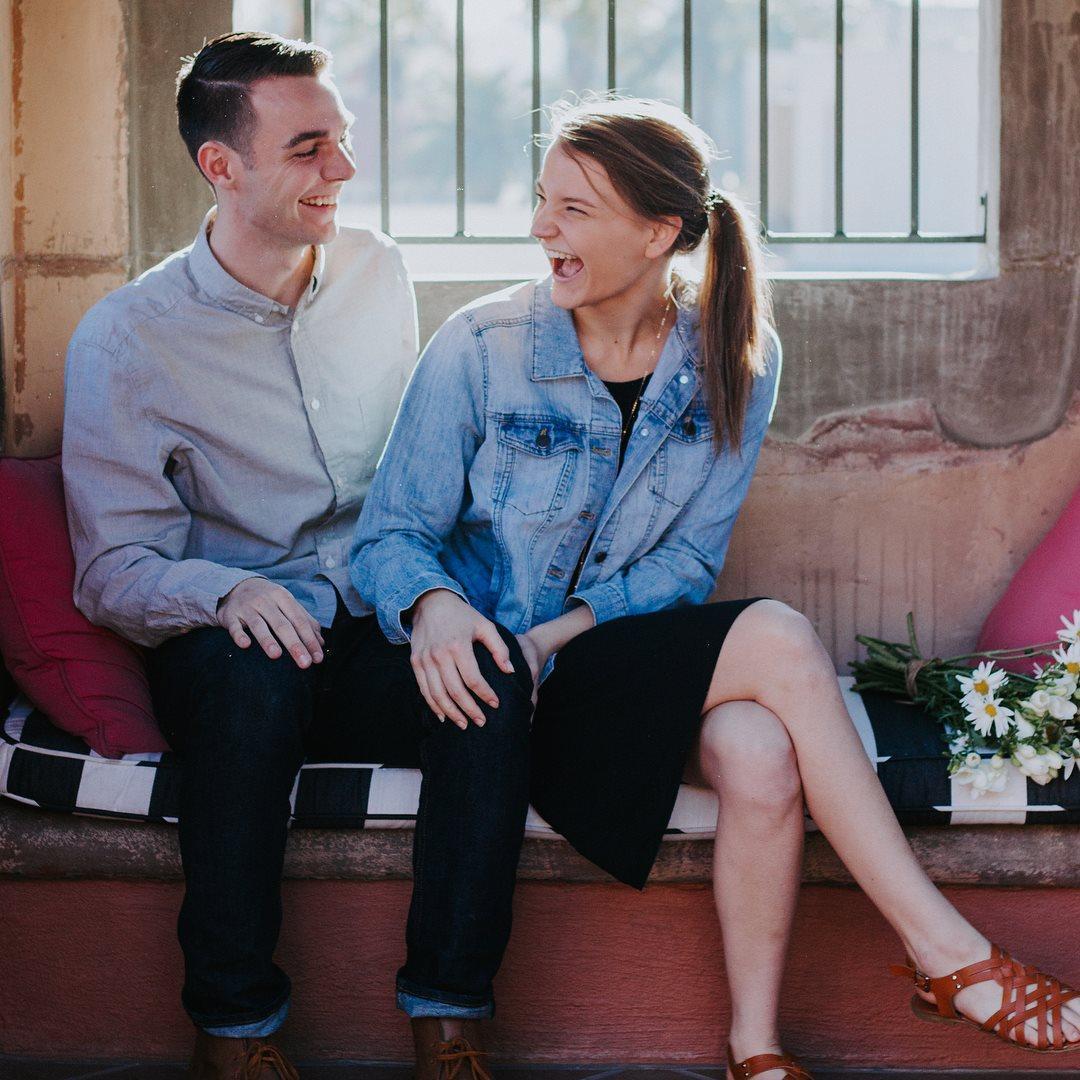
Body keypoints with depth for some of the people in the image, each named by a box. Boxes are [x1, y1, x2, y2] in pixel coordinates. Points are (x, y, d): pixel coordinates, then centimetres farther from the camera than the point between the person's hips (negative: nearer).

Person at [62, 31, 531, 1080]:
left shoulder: (376, 271, 9)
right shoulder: (125, 341, -5)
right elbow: (113, 569, -7)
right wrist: (225, 590, -29)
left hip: (376, 638, 3)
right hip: (229, 648, -3)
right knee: (252, 672, -39)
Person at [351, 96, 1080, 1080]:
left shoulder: (736, 360, 0)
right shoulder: (479, 350, -8)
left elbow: (688, 559, -1)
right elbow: (391, 531, -6)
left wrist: (560, 633, -18)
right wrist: (433, 604, -30)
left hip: (634, 653, 3)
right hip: (492, 662, -3)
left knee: (760, 754, -34)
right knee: (777, 643, -28)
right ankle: (946, 948, -22)